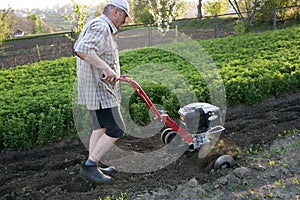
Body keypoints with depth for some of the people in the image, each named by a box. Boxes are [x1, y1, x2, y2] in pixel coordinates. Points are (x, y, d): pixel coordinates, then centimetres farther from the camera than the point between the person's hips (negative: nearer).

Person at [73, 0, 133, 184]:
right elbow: (82, 50, -32)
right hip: (99, 89, -11)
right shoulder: (101, 27, -17)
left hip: (100, 88, 11)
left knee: (101, 128, 18)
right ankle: (90, 165, 0)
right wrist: (106, 68, -33)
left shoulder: (103, 28, 18)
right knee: (116, 130, -7)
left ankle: (92, 166, 26)